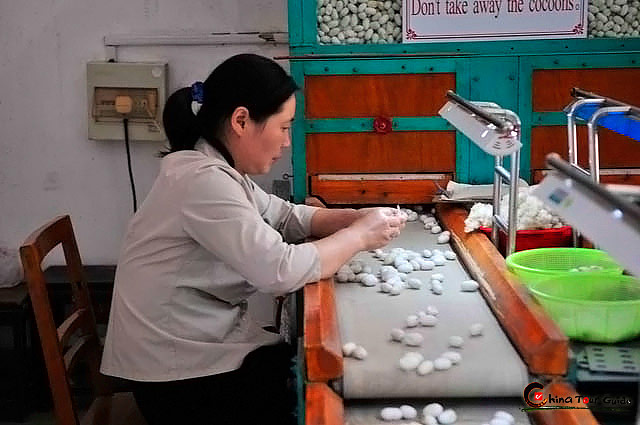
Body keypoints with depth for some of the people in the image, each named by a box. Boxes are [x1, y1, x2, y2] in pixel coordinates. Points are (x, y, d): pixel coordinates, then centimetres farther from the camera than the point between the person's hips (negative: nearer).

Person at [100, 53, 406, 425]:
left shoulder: (218, 170, 6)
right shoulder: (203, 179, -25)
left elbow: (286, 217, 14)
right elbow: (282, 271, -30)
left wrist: (356, 217, -2)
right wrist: (359, 236, -15)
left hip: (203, 342, 9)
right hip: (182, 377, -9)